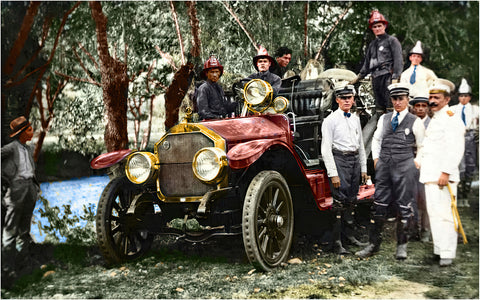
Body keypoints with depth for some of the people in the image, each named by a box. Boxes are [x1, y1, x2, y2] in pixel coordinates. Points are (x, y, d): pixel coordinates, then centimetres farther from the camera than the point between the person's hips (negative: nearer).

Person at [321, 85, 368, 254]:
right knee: (340, 200, -9)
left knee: (352, 199, 14)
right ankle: (337, 242, -5)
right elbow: (326, 149, -11)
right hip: (339, 159, -7)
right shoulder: (331, 120, -6)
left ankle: (347, 232, 29)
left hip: (355, 160, 7)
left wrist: (363, 169, 17)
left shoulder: (355, 119, 14)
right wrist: (333, 174, -15)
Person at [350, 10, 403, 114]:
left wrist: (395, 78, -14)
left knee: (390, 105, -15)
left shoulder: (392, 41, 2)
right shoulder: (372, 44, 22)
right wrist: (359, 76, 18)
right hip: (375, 77, 7)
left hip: (387, 75, -7)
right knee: (379, 109, 6)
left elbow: (398, 60, -5)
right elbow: (367, 62, 28)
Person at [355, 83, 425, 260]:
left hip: (404, 166, -3)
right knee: (379, 204, 4)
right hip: (383, 165, 3)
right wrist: (376, 158, 10)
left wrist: (417, 163, -1)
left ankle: (402, 245, 13)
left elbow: (422, 146, 9)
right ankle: (374, 244, 11)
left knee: (404, 206, 1)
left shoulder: (415, 122, 3)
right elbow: (376, 139, 21)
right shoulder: (384, 119, 13)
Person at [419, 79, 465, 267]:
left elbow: (456, 149, -19)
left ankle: (447, 253, -4)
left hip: (442, 176, -10)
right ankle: (439, 249, 22)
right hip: (430, 176, 10)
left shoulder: (451, 119, -11)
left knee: (444, 214, -9)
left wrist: (445, 173, -23)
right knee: (434, 213, 13)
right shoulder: (434, 120, 19)